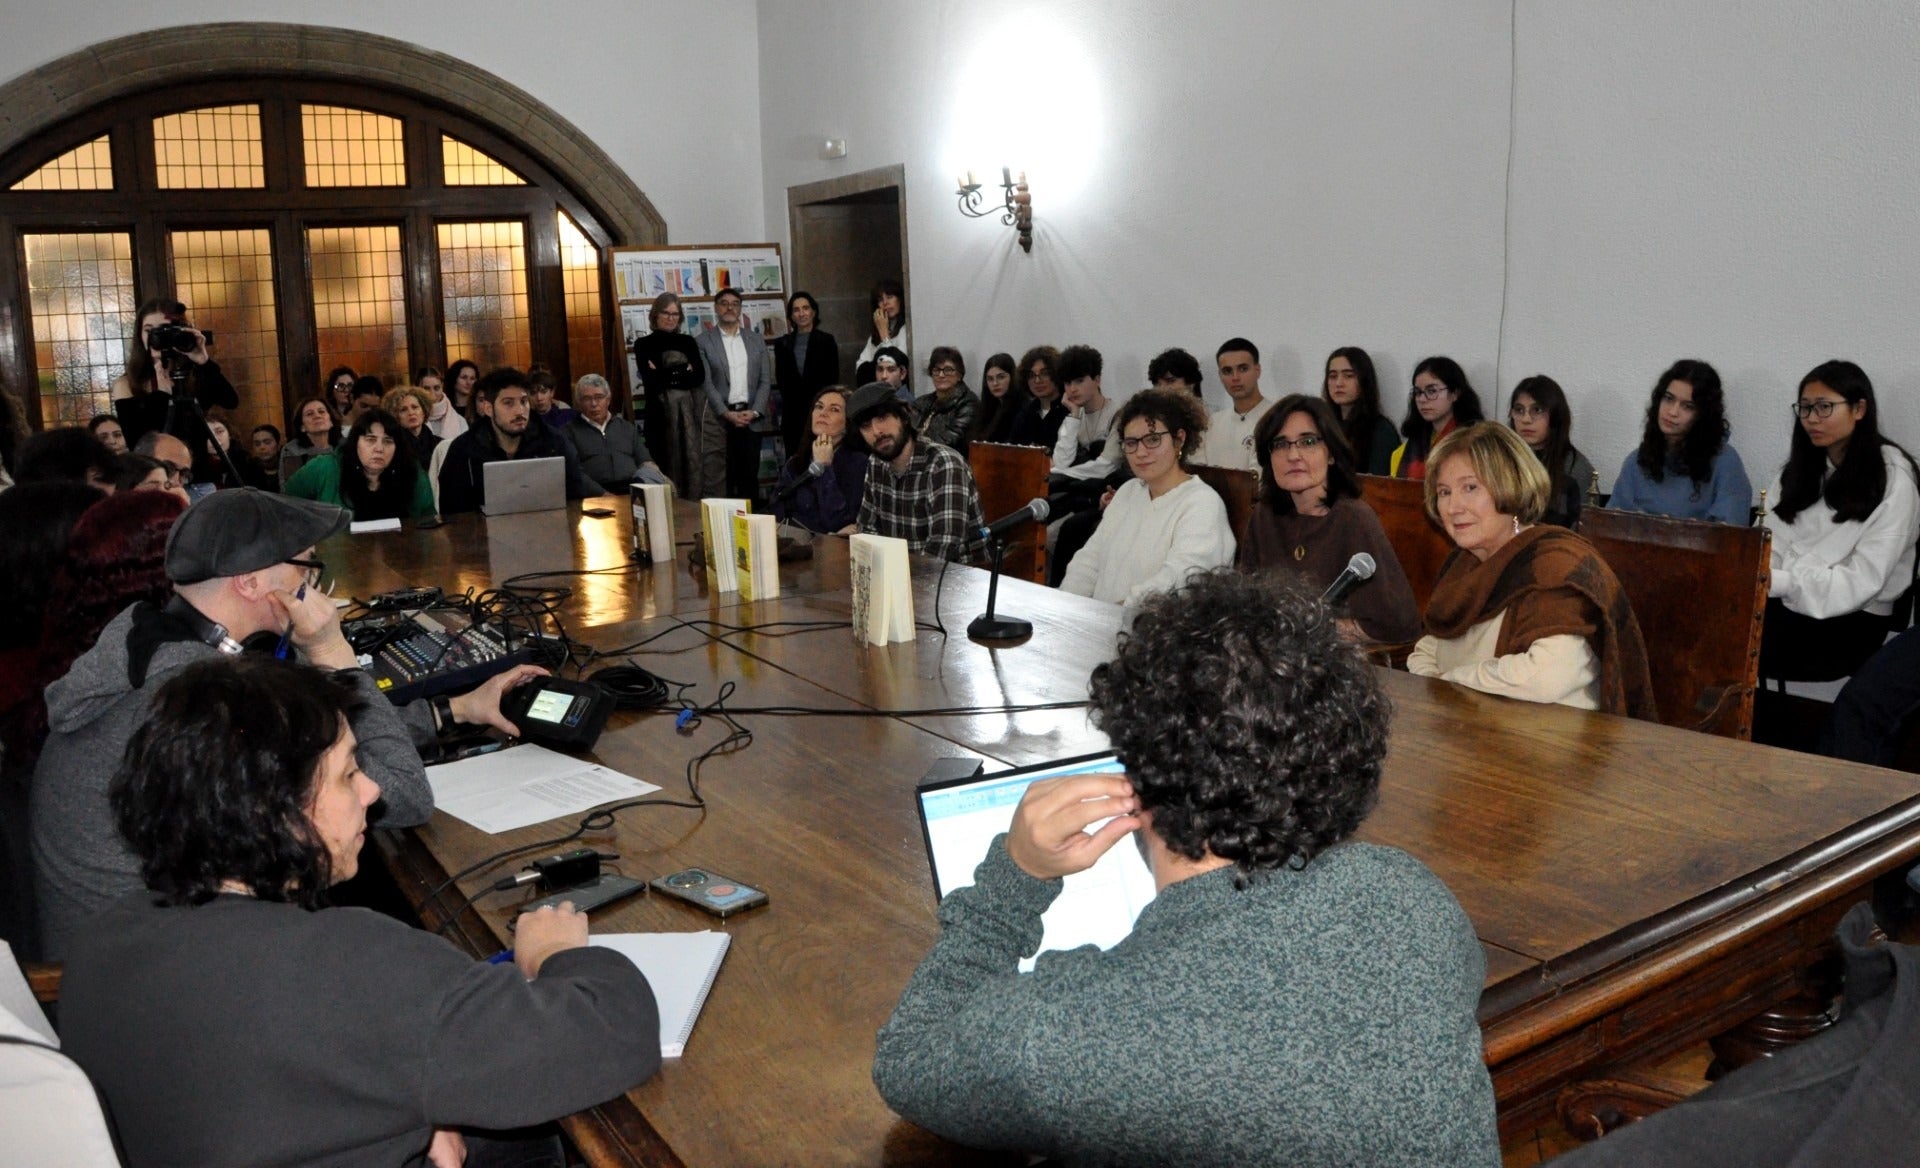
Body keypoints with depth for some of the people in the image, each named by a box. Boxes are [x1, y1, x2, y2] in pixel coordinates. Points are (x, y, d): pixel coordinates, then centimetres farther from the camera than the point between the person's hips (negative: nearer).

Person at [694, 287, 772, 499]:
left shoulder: (756, 340, 12)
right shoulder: (703, 342, 2)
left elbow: (765, 380, 8)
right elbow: (706, 383, -4)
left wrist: (754, 412, -5)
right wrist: (727, 414, -12)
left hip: (750, 416, 3)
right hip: (718, 417, -3)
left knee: (749, 474, 6)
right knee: (717, 479, -6)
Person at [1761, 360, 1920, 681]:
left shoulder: (1892, 478, -5)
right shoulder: (1800, 467, 15)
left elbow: (1862, 580, -14)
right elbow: (1770, 542, 4)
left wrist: (1779, 583, -27)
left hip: (1851, 618, -5)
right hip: (1785, 601, 5)